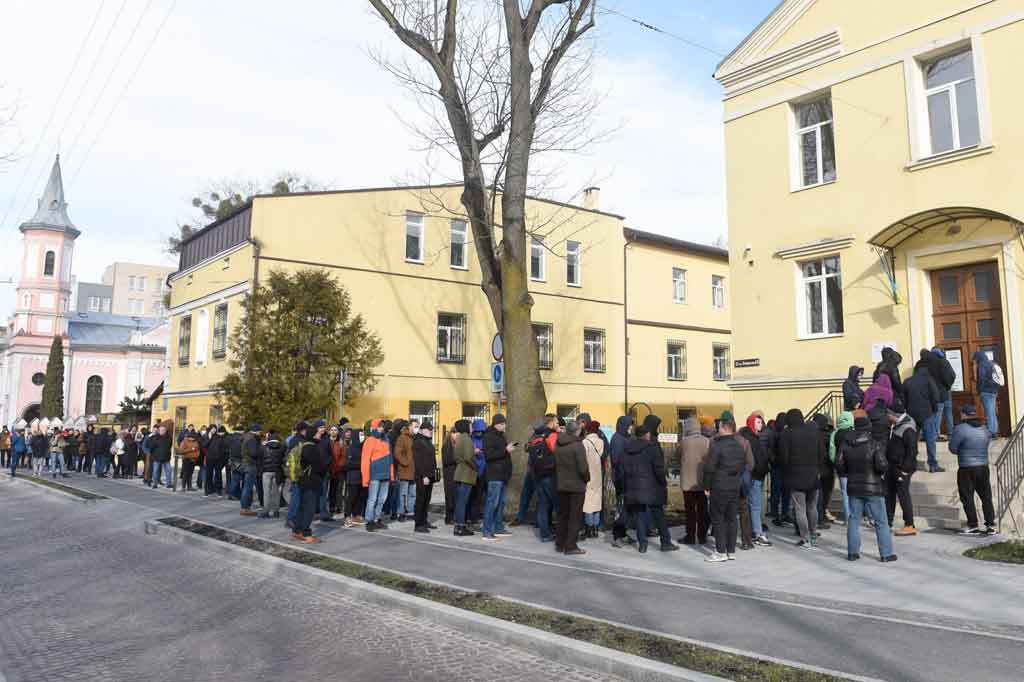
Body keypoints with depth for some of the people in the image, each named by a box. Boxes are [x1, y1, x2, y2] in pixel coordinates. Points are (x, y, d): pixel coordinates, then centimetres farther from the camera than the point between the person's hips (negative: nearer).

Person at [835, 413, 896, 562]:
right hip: (873, 488, -4)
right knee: (881, 521, 6)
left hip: (854, 487, 4)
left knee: (853, 519, 11)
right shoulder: (874, 444, -15)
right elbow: (882, 466, -20)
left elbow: (839, 463, -1)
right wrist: (882, 471, 2)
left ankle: (852, 552, 12)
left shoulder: (845, 443, -3)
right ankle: (886, 553, 10)